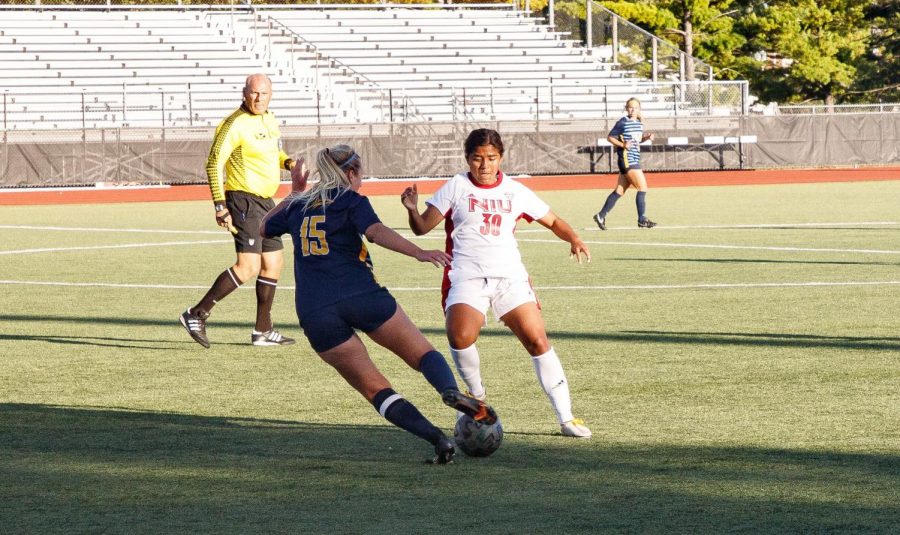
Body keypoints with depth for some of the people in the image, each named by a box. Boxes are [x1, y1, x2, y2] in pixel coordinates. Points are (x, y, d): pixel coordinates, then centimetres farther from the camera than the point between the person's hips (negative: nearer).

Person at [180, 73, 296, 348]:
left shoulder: (269, 120, 12)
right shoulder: (236, 124, -15)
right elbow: (214, 163, -17)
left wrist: (287, 162, 6)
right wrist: (220, 206, -22)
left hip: (265, 201, 9)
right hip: (244, 200, -9)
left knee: (273, 263, 14)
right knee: (248, 266, -18)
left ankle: (263, 331, 22)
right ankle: (197, 314, -14)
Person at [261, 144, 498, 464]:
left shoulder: (298, 206, 21)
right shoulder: (350, 201, 8)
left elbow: (264, 228, 41)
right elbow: (376, 231, -13)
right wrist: (419, 253, -23)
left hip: (314, 315, 3)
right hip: (362, 297, -3)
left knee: (375, 389, 5)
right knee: (423, 354, 7)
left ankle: (436, 438, -14)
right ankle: (450, 390, -27)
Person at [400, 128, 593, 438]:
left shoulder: (515, 192, 11)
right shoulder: (457, 187, 4)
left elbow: (553, 221, 20)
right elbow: (423, 227, 2)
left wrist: (574, 239, 0)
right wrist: (413, 210, -19)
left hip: (510, 276, 2)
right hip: (467, 277, -2)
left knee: (537, 340, -9)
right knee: (461, 337, -27)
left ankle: (566, 418, -2)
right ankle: (476, 394, 3)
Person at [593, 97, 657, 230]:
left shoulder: (639, 123, 13)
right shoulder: (622, 123, -8)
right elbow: (610, 137, -5)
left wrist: (647, 137, 5)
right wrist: (622, 145, -18)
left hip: (634, 160, 8)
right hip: (627, 159, -8)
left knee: (619, 191, 10)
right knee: (643, 188, -10)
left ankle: (601, 216, 15)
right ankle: (642, 219, -4)